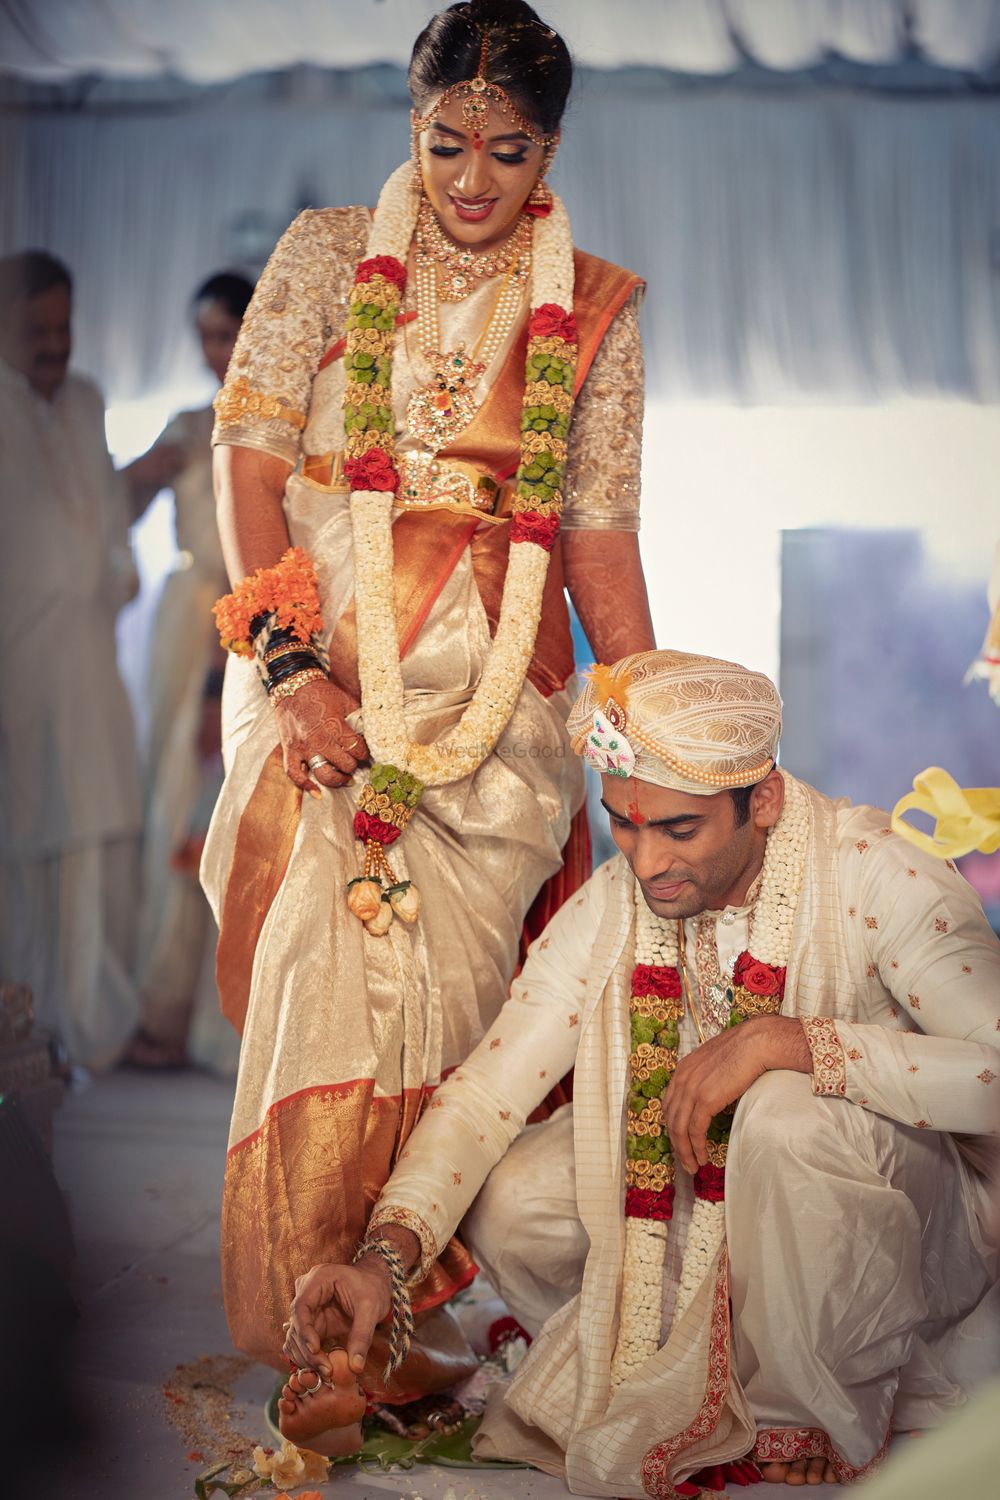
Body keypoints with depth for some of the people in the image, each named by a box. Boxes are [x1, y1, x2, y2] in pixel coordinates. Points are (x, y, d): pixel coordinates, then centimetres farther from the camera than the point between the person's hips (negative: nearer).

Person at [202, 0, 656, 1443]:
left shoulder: (594, 310, 9)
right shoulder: (328, 256, 6)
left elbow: (601, 536, 8)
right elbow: (250, 456, -2)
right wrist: (289, 663, -14)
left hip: (493, 692, 1)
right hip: (325, 681, 0)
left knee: (451, 985, -6)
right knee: (327, 975, -8)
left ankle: (420, 1320, 12)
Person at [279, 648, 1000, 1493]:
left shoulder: (871, 874, -24)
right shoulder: (610, 908, -11)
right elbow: (485, 1093, -13)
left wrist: (786, 1039, -38)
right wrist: (386, 1258, -28)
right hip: (708, 1210, 4)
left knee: (790, 1112, -35)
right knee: (509, 1200, -15)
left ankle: (819, 1418, -10)